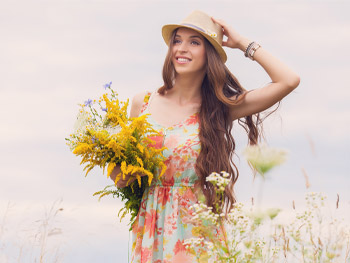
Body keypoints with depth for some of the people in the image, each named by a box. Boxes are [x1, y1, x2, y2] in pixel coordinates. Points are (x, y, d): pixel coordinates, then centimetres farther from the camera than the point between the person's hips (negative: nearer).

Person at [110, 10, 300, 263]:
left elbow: (289, 81, -10)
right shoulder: (143, 103, 4)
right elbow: (123, 179, 12)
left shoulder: (220, 108, -1)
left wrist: (242, 43, -1)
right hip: (151, 231, 2)